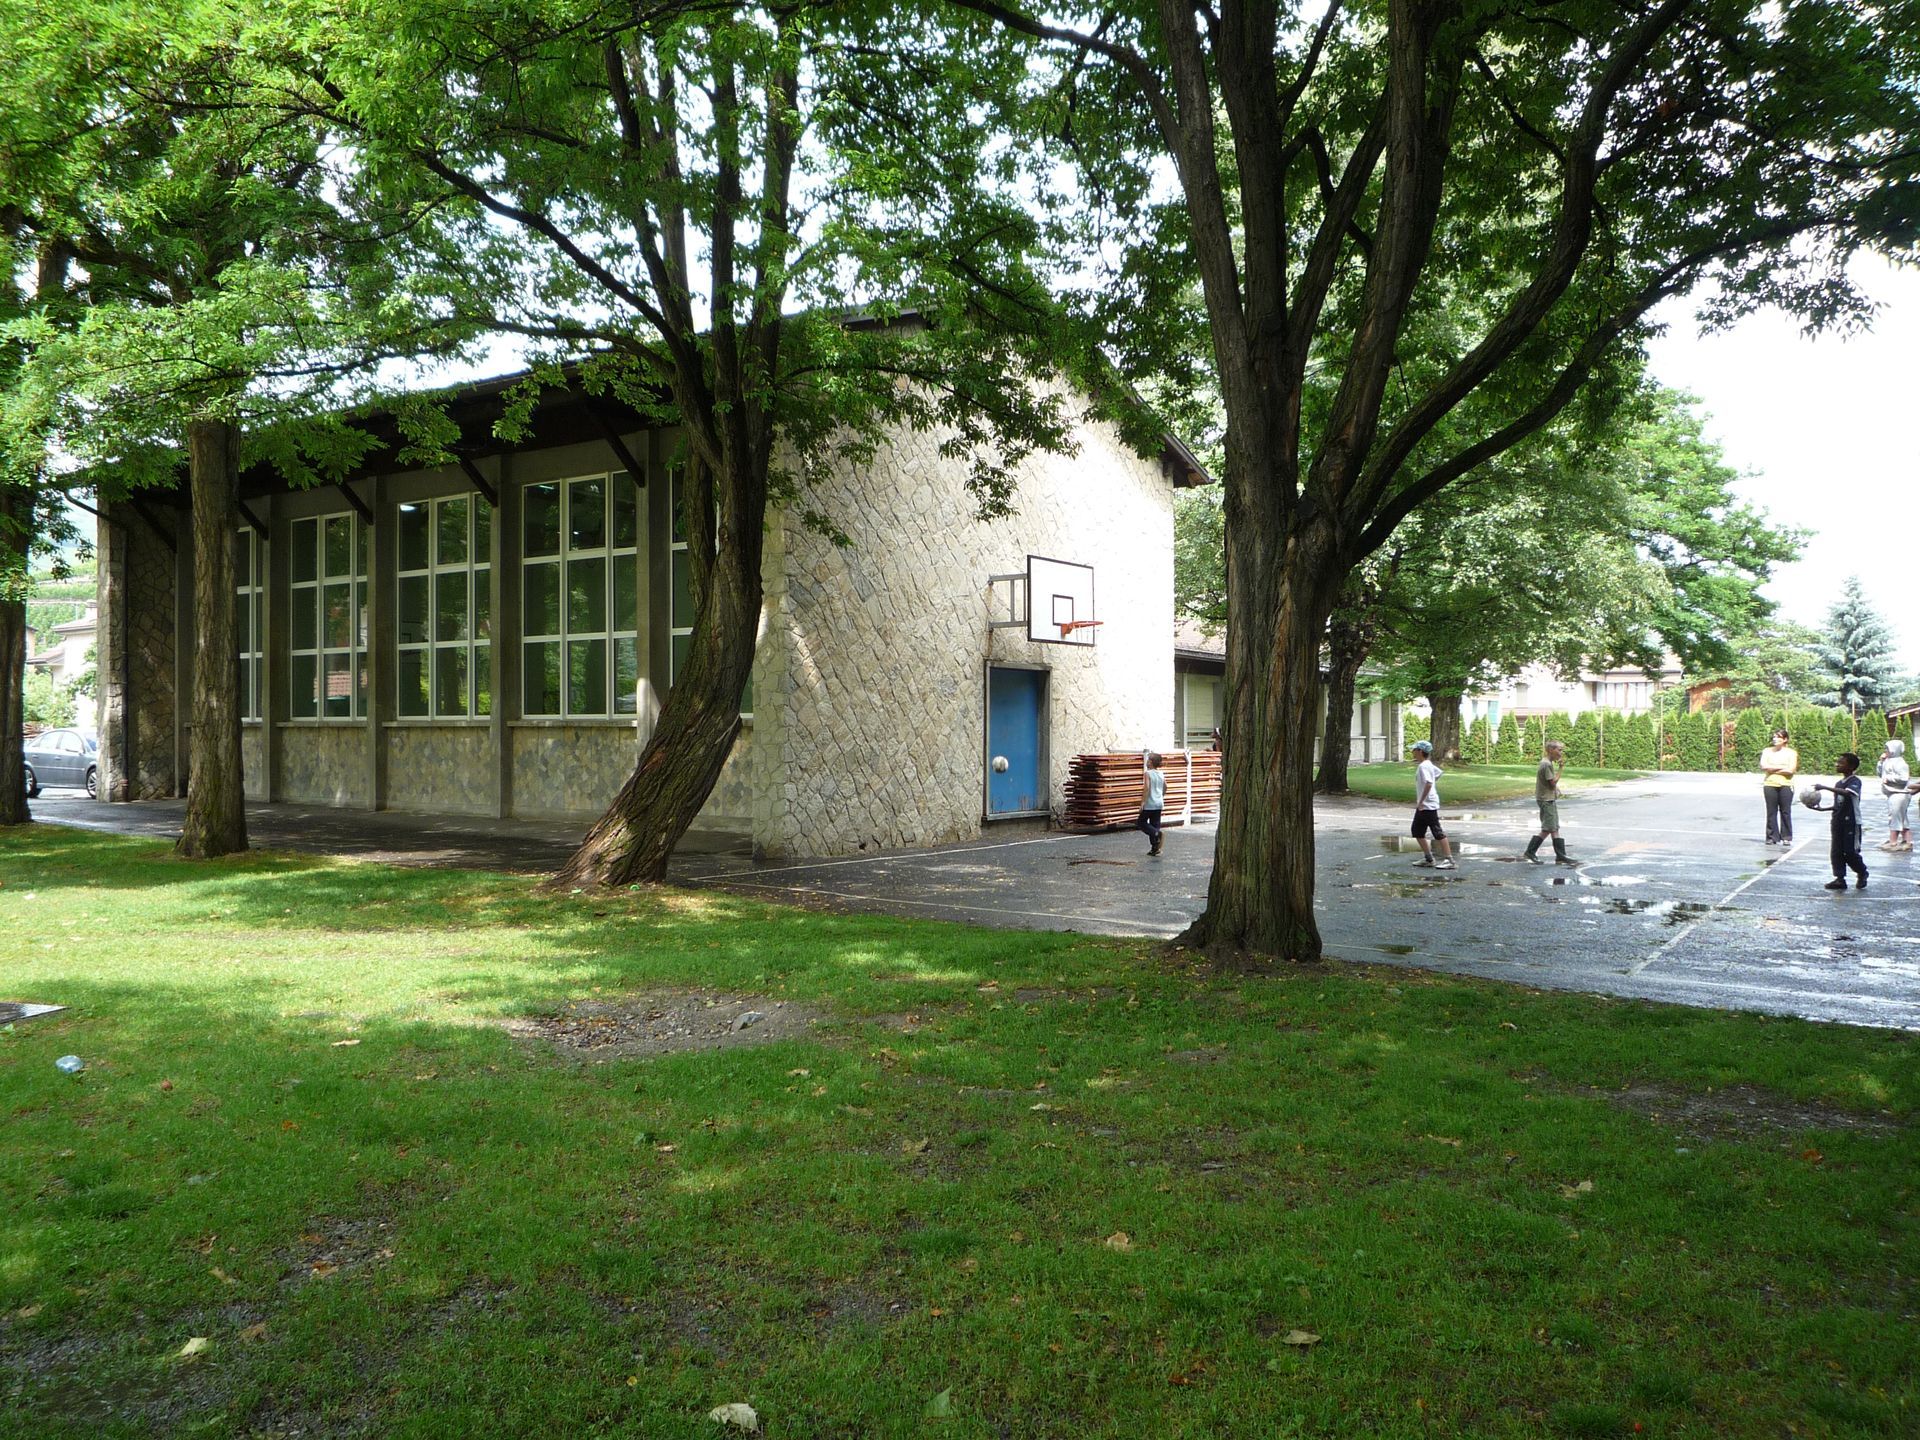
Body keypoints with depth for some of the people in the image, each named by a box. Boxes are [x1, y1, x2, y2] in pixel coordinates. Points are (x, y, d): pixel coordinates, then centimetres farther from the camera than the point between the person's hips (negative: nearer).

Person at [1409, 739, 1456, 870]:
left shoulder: (1423, 766, -18)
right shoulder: (1428, 765, 11)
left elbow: (1428, 783, -30)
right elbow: (1439, 773, 24)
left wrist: (1421, 801, -26)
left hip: (1428, 805, -10)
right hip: (1423, 805, 10)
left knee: (1437, 832, -7)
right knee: (1417, 831, 15)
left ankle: (1449, 860, -5)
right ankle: (1428, 858, 21)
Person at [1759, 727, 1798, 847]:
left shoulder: (1791, 752, 3)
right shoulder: (1767, 751, 9)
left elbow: (1790, 770, -9)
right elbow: (1763, 766, -4)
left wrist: (1772, 769, -7)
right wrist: (1782, 767, -7)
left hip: (1785, 785, -2)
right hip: (1770, 785, 2)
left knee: (1785, 812, 0)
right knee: (1771, 812, 2)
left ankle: (1786, 837, 6)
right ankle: (1772, 837, 7)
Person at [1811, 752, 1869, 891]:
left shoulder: (1855, 781, -10)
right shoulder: (1839, 783, 14)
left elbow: (1847, 792, -31)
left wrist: (1825, 787, -33)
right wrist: (1822, 808, 5)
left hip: (1851, 822, -7)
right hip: (1838, 821, 7)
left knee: (1850, 852, -3)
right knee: (1837, 852, 4)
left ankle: (1862, 873, 21)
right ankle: (1840, 879, 8)